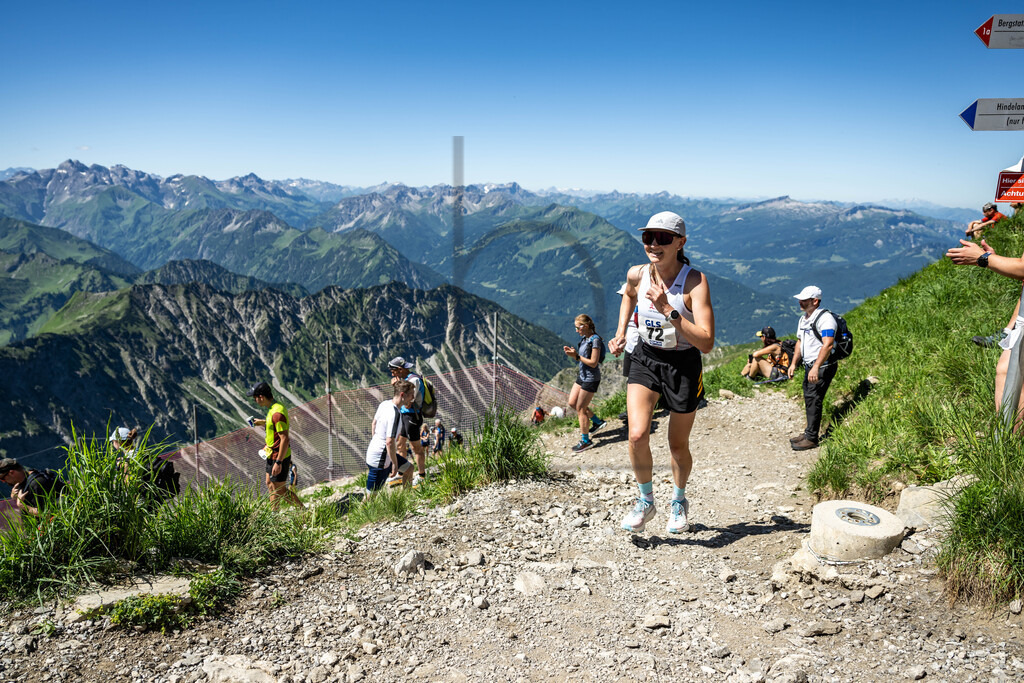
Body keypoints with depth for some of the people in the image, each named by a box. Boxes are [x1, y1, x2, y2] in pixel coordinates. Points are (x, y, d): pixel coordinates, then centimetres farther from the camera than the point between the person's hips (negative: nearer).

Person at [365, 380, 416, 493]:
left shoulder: (384, 403, 0)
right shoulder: (395, 414, -28)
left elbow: (373, 424, 14)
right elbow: (389, 442, -29)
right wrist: (395, 463, -17)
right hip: (379, 460, -10)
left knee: (409, 468, 23)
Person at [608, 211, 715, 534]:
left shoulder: (695, 281, -23)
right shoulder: (637, 274, -10)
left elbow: (706, 343, -30)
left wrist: (668, 310, -35)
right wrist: (620, 332, 8)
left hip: (683, 365, -2)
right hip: (645, 359, 3)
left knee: (678, 446, 12)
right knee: (637, 436, -16)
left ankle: (679, 501, 42)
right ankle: (645, 501, 11)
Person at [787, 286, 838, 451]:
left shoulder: (824, 318, -16)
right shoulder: (803, 319, 14)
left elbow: (827, 345, -25)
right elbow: (800, 342, 24)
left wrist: (816, 368, -30)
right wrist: (794, 363, 15)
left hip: (823, 367, -9)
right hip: (809, 366, 9)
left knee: (813, 400, -10)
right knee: (809, 399, 13)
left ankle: (811, 439, -5)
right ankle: (808, 432, 24)